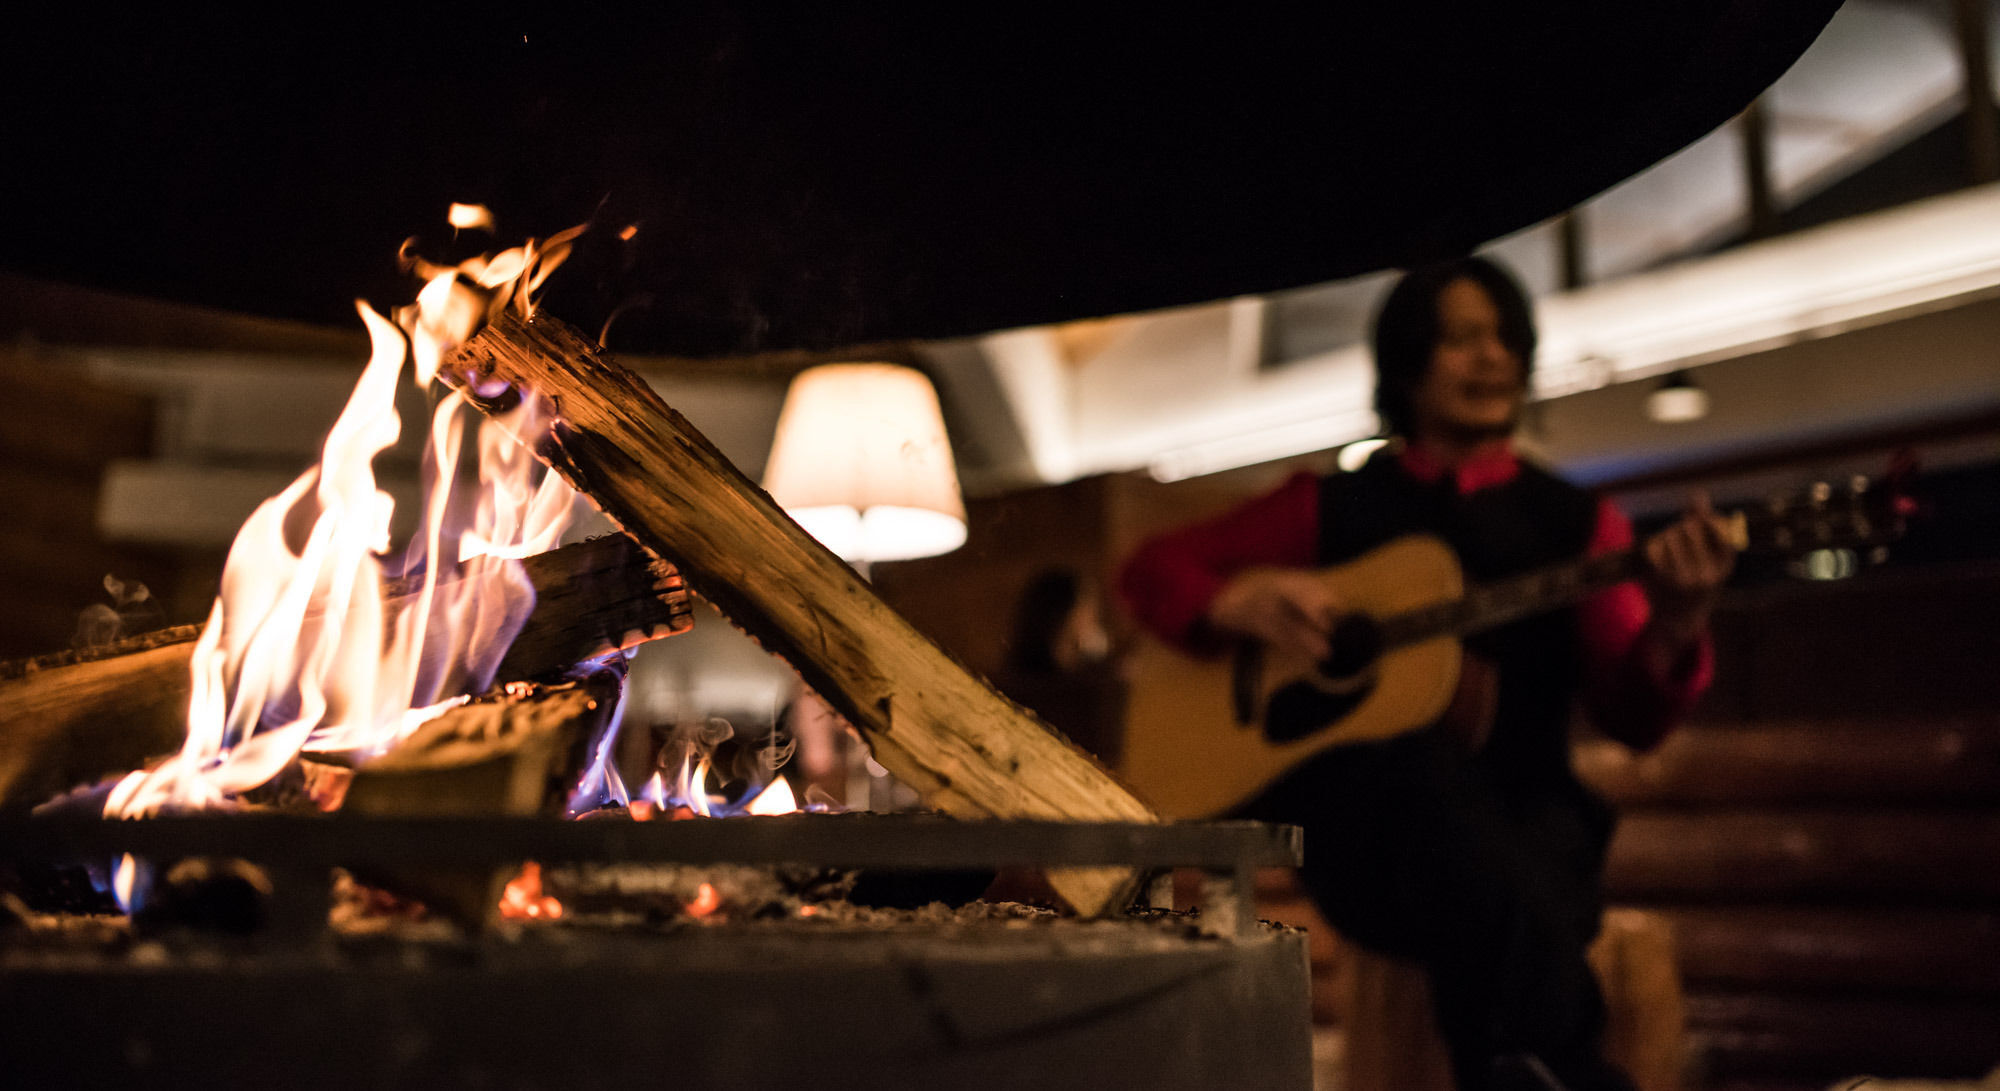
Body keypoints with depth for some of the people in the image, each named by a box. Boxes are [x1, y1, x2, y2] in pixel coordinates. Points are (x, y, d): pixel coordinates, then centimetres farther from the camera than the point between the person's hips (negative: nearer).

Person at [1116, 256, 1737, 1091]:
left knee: (1500, 907, -37)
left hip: (1524, 810, 0)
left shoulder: (1575, 520, 12)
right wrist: (1239, 602, -8)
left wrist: (1673, 628, -21)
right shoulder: (1332, 505, 11)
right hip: (1361, 814, 0)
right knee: (1431, 768, -36)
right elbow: (1150, 568, 13)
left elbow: (1630, 717, 2)